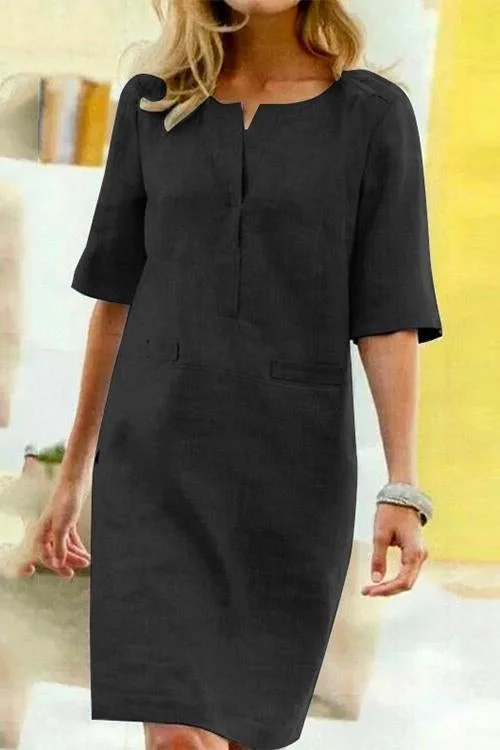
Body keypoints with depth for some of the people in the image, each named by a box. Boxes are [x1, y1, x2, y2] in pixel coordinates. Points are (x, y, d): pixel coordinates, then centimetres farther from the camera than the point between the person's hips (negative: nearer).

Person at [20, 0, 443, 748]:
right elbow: (118, 297, 11)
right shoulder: (151, 103, 6)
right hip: (162, 454, 1)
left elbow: (389, 314, -3)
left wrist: (405, 491, -14)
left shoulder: (376, 113, 0)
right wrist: (73, 474, 12)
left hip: (290, 464, 0)